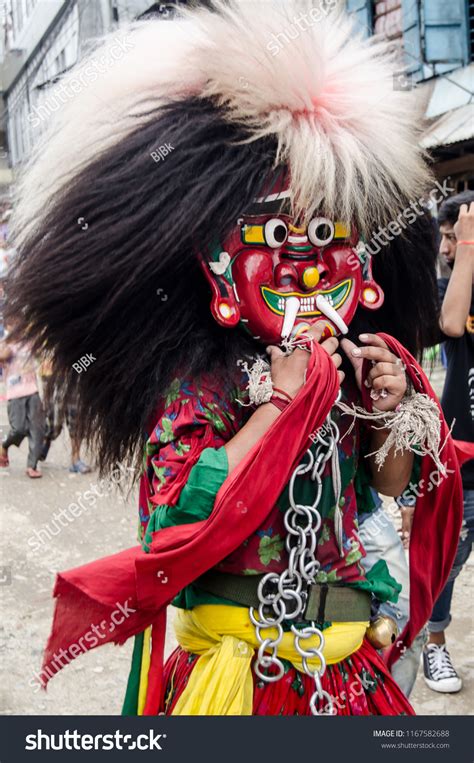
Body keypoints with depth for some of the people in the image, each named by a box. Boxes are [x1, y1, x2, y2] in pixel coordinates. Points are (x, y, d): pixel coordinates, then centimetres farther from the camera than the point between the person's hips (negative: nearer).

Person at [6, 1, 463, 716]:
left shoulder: (360, 367, 0)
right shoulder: (198, 380, -15)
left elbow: (388, 503, 8)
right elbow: (178, 518, -27)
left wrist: (391, 416, -11)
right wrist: (283, 401, -26)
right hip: (235, 666, -5)